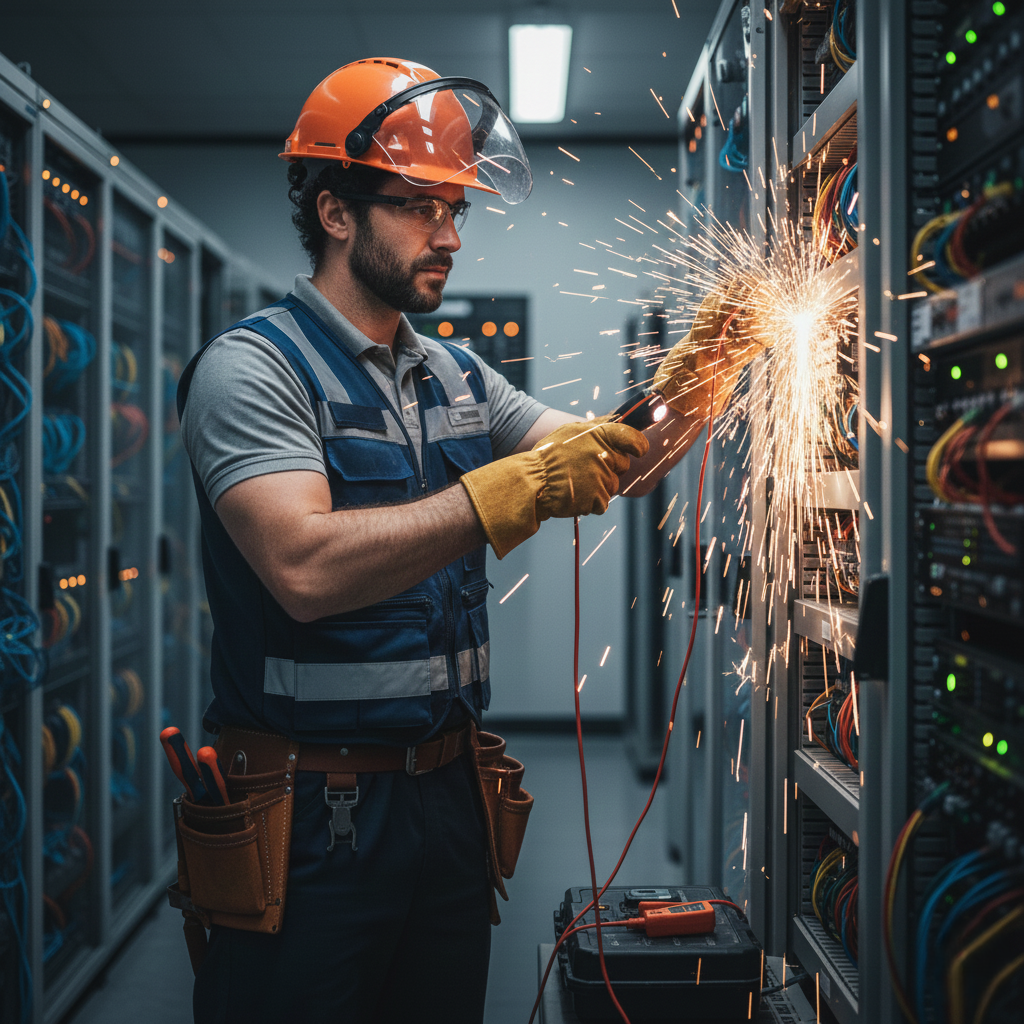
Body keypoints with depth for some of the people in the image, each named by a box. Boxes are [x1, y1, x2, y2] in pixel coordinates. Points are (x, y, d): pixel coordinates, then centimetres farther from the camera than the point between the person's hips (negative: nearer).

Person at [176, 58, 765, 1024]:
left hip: (448, 792, 7)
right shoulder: (253, 365, -11)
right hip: (313, 818, -7)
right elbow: (305, 567, -26)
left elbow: (609, 466, 10)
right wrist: (514, 487, -25)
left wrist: (692, 384, -9)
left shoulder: (456, 375, 12)